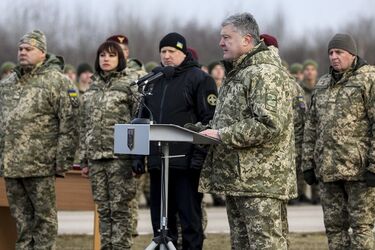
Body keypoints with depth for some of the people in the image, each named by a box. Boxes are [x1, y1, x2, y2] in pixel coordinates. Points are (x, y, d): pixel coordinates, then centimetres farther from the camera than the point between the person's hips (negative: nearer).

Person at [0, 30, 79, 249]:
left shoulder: (57, 81, -5)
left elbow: (69, 125, -9)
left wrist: (63, 162, -13)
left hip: (40, 165, -6)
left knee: (44, 217, 0)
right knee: (21, 218, 12)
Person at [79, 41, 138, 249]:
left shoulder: (129, 86, -1)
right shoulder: (92, 88, 15)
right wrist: (84, 158, 13)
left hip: (120, 156, -5)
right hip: (96, 156, 5)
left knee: (120, 208, -5)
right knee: (103, 209, 7)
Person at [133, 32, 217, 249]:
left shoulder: (199, 79, -3)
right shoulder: (154, 81, 18)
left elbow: (209, 120, -9)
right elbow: (143, 120, 23)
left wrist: (200, 153, -17)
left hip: (186, 164, -7)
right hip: (157, 163, 7)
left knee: (190, 221, -2)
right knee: (161, 221, 9)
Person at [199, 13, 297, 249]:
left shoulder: (266, 73, -13)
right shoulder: (237, 73, 20)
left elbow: (269, 124, -24)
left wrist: (222, 135, -19)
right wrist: (210, 130, 12)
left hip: (260, 180, -11)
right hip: (235, 178, 11)